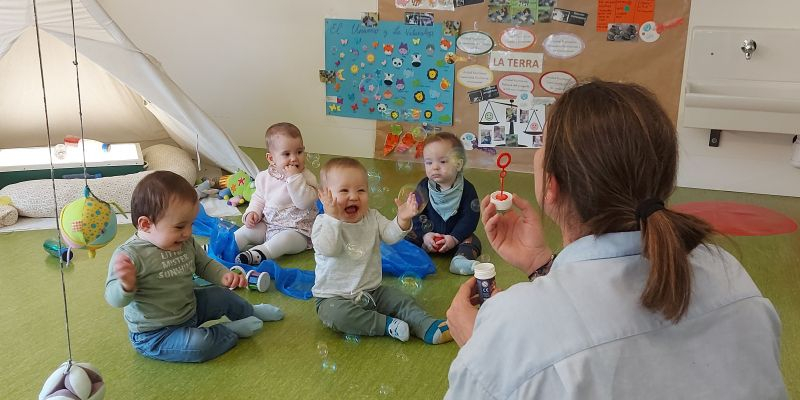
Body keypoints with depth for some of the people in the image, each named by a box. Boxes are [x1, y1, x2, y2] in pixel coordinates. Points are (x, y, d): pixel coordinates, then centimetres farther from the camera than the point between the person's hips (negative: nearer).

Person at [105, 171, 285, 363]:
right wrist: (126, 285, -49)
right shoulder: (130, 254, -27)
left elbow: (205, 264, 13)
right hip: (154, 335, -7)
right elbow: (115, 299, -26)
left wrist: (224, 275, -7)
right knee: (198, 344, -29)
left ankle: (250, 312, 47)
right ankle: (230, 331, 0)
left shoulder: (187, 244, -4)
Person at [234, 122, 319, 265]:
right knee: (246, 231, -11)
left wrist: (294, 177, -28)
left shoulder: (306, 177, -11)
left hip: (297, 229, -6)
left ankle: (259, 254, -49)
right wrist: (253, 212, -1)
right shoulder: (264, 177, 4)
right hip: (267, 225, 6)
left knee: (285, 239, -35)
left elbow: (304, 202, -25)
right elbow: (258, 198, 19)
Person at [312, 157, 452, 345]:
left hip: (372, 291, 5)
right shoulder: (323, 222, -12)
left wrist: (402, 220, -26)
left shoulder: (372, 217, 3)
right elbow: (328, 249, -28)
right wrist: (333, 217, -33)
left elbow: (390, 235, -7)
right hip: (335, 297, -5)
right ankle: (387, 325, -28)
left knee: (402, 300, -8)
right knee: (337, 314, -34)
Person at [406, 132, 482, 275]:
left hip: (455, 236, -1)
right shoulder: (423, 187, -7)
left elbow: (470, 217, -13)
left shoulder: (467, 189, -12)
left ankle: (461, 260, -41)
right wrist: (425, 234, -19)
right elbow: (416, 213, -7)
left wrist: (454, 238, -21)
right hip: (428, 234, 1)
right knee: (409, 237, -17)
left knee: (472, 241, -22)